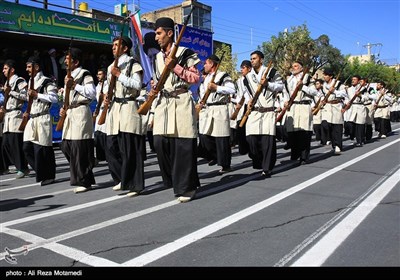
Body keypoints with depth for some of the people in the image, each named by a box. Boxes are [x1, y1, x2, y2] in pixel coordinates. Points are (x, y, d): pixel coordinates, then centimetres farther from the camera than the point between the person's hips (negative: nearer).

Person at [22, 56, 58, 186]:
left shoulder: (47, 81, -7)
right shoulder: (30, 81, 20)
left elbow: (54, 98, -16)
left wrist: (36, 94, -19)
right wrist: (28, 112, 14)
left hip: (42, 119, -8)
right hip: (31, 119, 8)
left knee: (42, 149, -6)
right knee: (27, 147, 4)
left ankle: (48, 176, 6)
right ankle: (41, 172, 17)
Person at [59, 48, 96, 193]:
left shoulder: (84, 74, -4)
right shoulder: (69, 76, 22)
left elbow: (92, 94, -17)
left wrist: (74, 85, -18)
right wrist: (63, 108, 11)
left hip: (81, 112, -9)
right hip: (69, 114, 9)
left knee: (79, 147, -10)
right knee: (66, 146, 7)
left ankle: (84, 181, -2)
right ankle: (79, 176, 20)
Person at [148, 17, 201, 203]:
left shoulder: (184, 52, -3)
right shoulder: (158, 57, 17)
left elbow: (195, 77, -7)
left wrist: (175, 67, -15)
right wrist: (153, 90, 5)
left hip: (181, 102, -6)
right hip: (163, 103, 6)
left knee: (183, 146, -6)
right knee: (160, 142, 0)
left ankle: (186, 187, 6)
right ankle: (173, 180, 19)